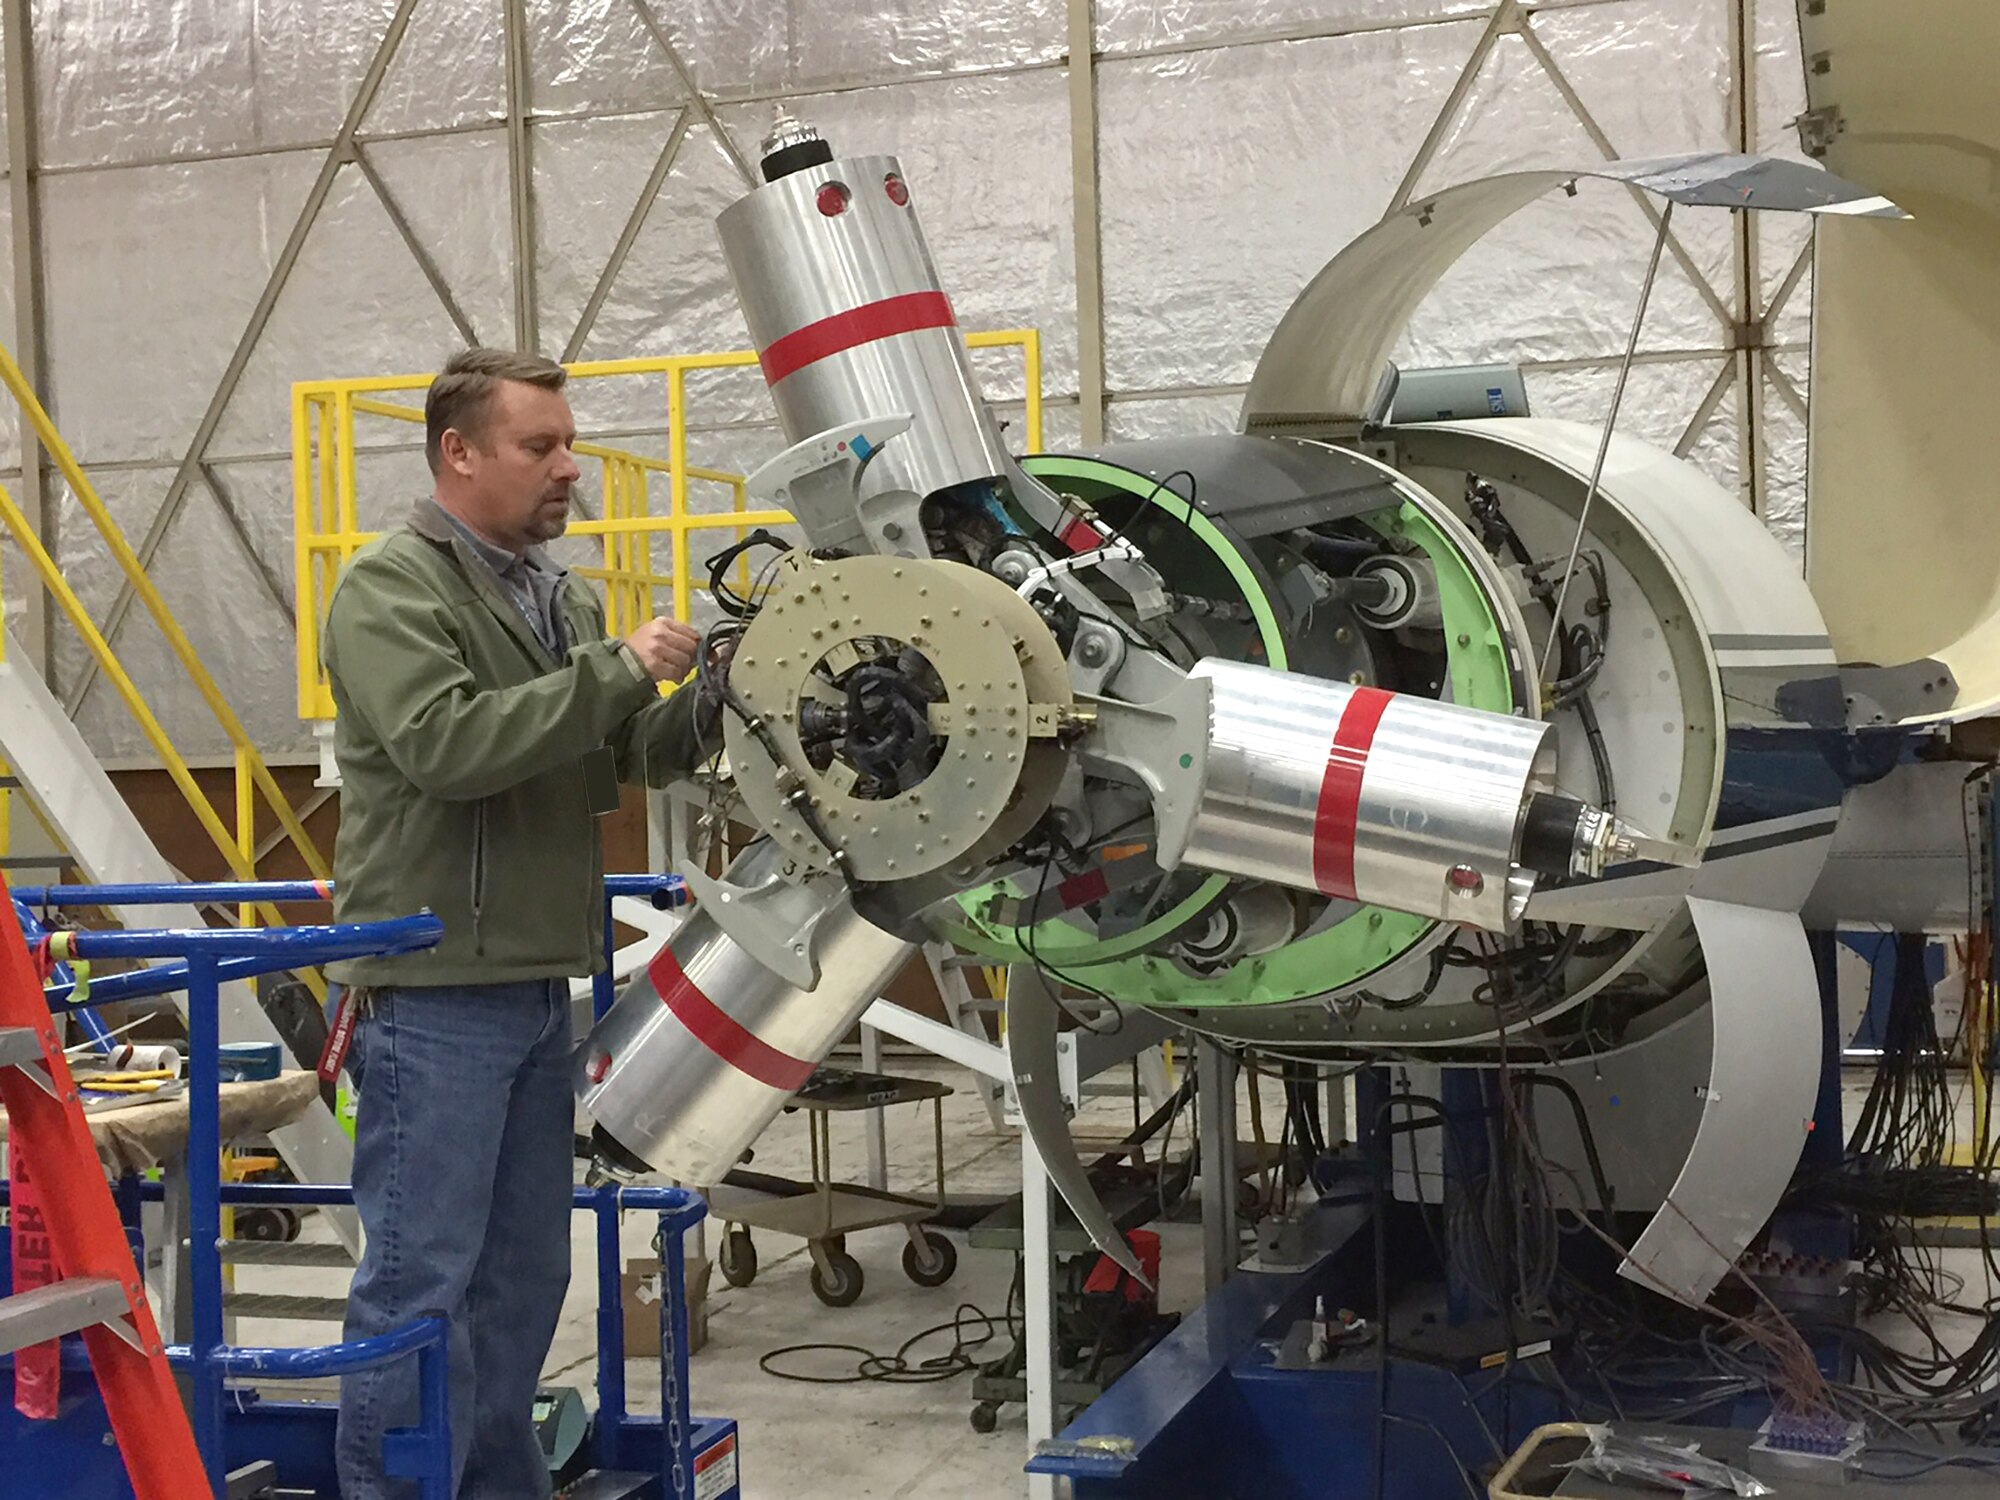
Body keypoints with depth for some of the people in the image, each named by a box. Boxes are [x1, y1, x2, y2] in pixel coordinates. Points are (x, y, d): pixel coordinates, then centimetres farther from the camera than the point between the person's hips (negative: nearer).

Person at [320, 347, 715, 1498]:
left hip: (539, 987, 8)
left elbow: (629, 758, 12)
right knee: (421, 1279, -5)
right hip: (432, 993, -8)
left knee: (524, 1274, 14)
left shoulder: (558, 597, 15)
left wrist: (710, 701, -7)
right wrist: (616, 670, -22)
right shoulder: (393, 585, -9)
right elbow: (443, 746, -23)